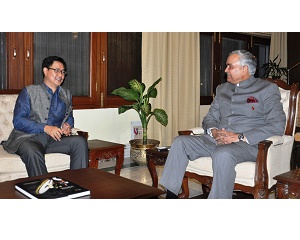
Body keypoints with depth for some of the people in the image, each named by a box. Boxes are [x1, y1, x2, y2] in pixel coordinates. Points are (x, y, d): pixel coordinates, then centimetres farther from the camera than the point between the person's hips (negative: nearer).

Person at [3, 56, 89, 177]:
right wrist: (45, 128, -19)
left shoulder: (66, 94, 20)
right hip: (28, 138, -4)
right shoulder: (29, 91, 5)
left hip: (55, 138, 4)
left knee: (80, 141, -23)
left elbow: (69, 117, 27)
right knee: (33, 152, -38)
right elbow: (18, 121, -5)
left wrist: (68, 126, 0)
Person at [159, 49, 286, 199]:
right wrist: (213, 131, -5)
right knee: (180, 142, -13)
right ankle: (170, 195, -12)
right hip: (217, 140, 6)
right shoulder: (222, 89, 21)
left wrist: (240, 137, -17)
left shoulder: (267, 89, 2)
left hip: (248, 143, -6)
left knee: (222, 154, -38)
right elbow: (209, 118, 21)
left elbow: (277, 126, -10)